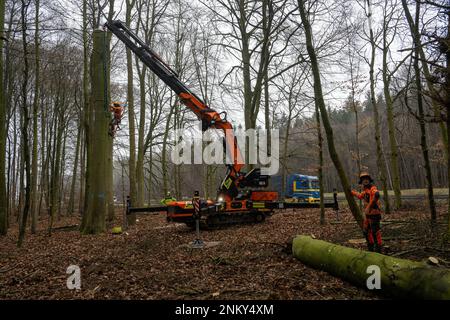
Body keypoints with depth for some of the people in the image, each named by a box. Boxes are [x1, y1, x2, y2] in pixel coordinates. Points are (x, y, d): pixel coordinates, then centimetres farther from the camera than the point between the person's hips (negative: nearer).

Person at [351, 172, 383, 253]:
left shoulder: (373, 188, -16)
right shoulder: (366, 190, 12)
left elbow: (377, 194, -42)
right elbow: (360, 196, 35)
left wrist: (371, 205, -38)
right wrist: (353, 192, 49)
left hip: (374, 214, -9)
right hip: (368, 214, 9)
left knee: (375, 232, -3)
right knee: (366, 231, 17)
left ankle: (378, 248, 9)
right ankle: (371, 247, 31)